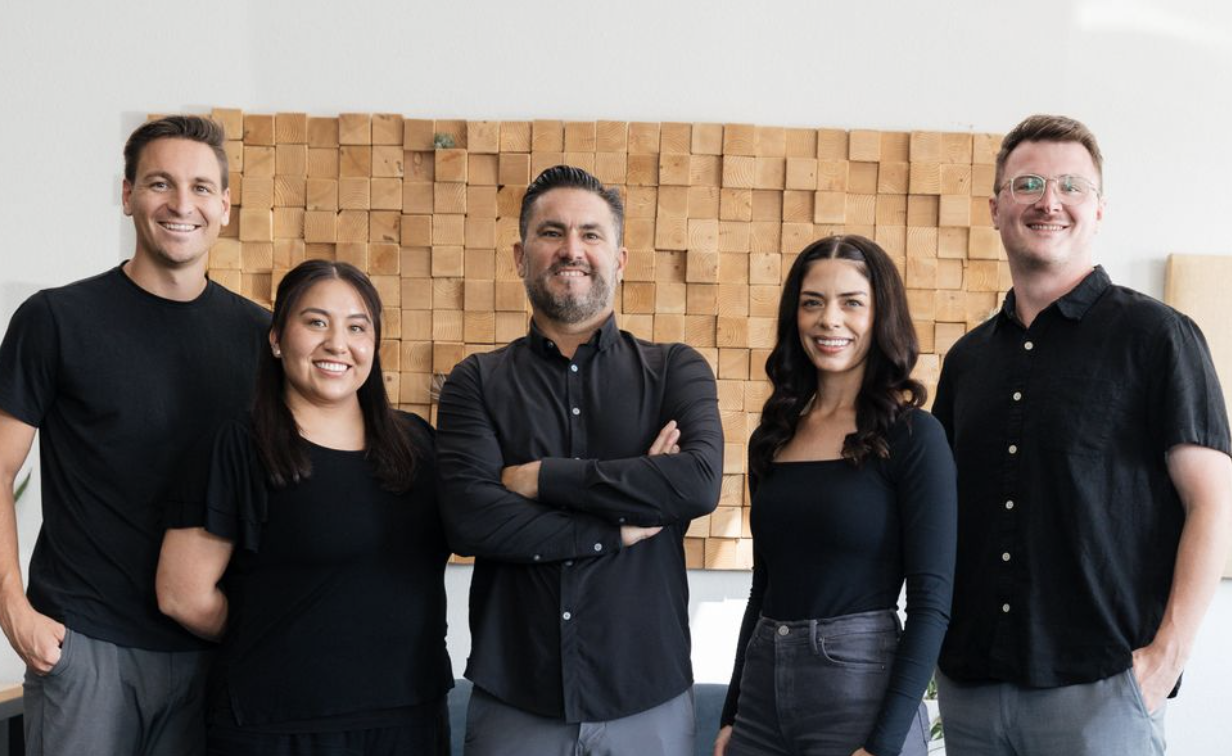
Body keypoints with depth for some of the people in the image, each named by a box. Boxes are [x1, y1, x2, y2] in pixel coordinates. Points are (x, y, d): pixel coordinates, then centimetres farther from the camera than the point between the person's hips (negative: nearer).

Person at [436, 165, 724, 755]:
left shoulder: (675, 371, 3)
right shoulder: (477, 383, 2)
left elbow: (700, 482, -15)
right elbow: (468, 518, -13)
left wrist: (540, 478, -13)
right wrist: (622, 527, -13)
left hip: (649, 700, 0)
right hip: (514, 701, 0)